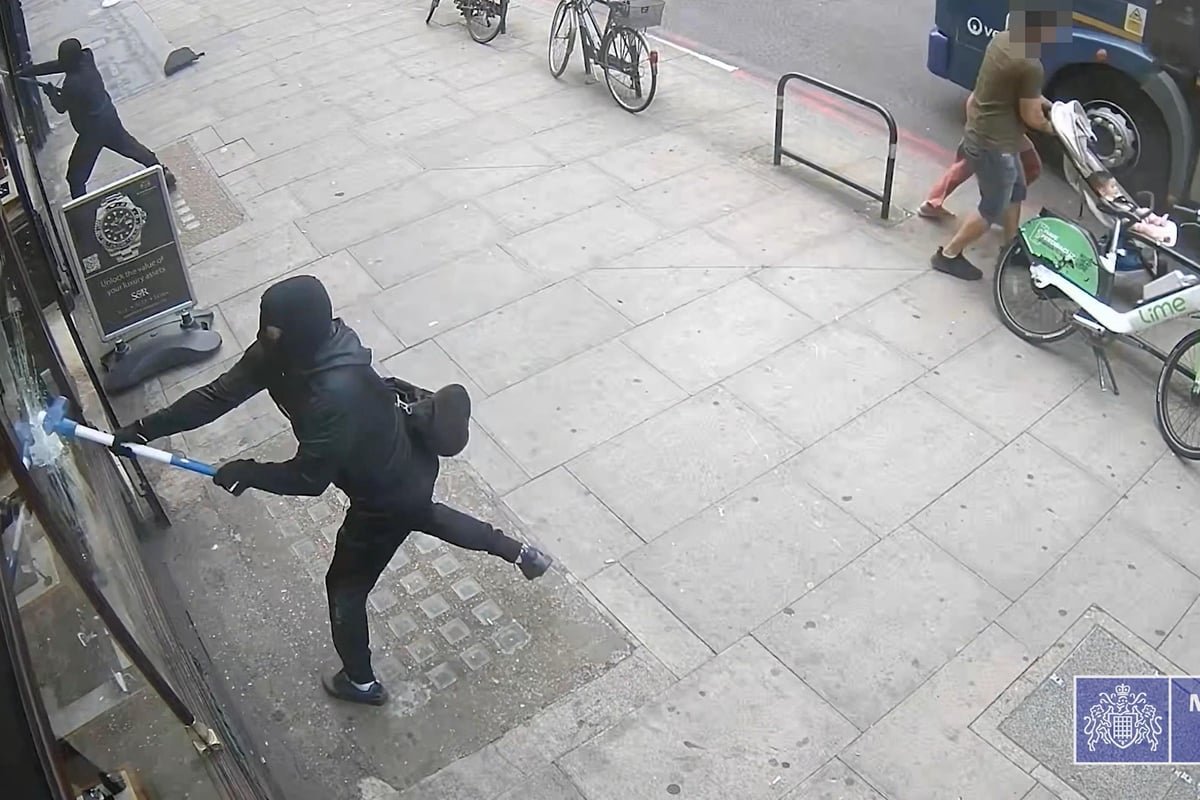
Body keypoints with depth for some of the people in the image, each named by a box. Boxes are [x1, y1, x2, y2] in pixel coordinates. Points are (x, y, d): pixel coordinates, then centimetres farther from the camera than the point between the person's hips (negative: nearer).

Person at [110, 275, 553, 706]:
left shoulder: (336, 395, -41)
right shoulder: (279, 353, -15)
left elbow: (309, 478, -30)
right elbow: (218, 395, -9)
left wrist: (247, 472, -16)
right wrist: (142, 430, -10)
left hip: (390, 493, -9)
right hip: (406, 467, 9)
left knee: (345, 585, 13)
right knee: (420, 514, 37)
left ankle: (361, 682, 39)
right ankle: (521, 553, 52)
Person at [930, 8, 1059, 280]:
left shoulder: (1002, 38, 1)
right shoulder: (1030, 65, -26)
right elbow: (1030, 115, -15)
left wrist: (1047, 104, 16)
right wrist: (1051, 128, 4)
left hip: (978, 132, 9)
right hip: (993, 144, -9)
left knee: (1015, 192, 25)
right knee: (993, 208, 9)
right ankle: (948, 255, 20)